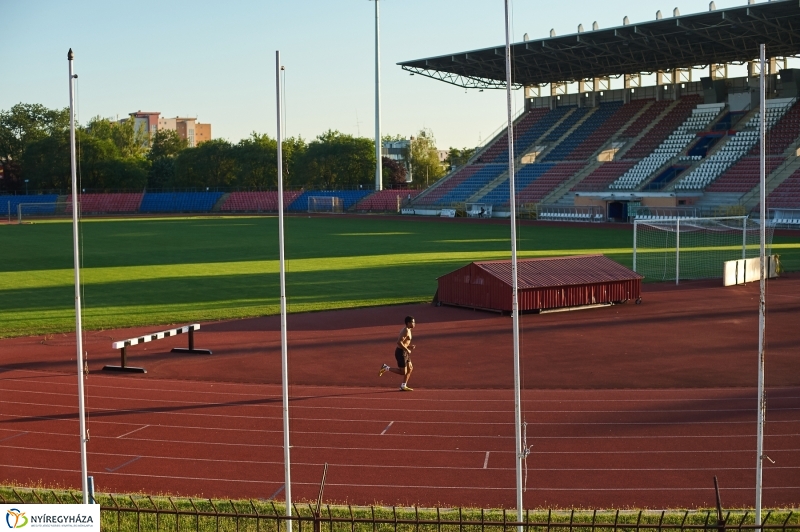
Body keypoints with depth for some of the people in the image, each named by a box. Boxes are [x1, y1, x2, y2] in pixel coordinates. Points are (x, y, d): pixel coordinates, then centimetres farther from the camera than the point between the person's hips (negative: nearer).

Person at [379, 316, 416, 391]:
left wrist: (409, 346, 9)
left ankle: (403, 386, 17)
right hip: (401, 352, -10)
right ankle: (386, 368, 3)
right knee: (403, 372, -5)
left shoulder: (407, 330, 13)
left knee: (410, 368, 12)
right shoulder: (406, 331, -19)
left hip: (404, 352, 10)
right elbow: (399, 342, -28)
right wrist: (407, 350, -21)